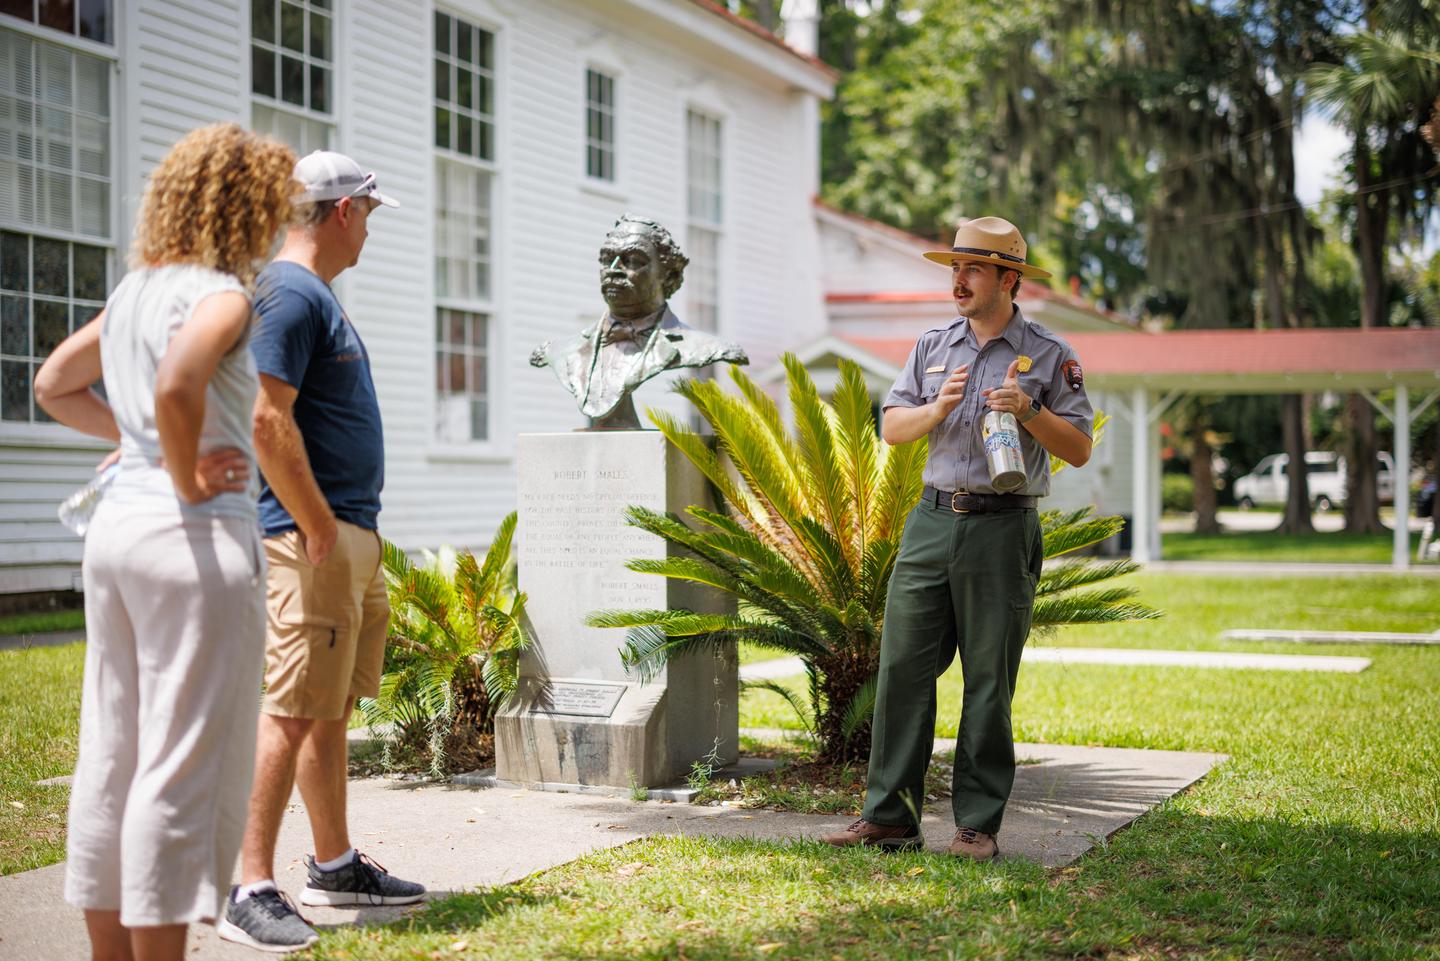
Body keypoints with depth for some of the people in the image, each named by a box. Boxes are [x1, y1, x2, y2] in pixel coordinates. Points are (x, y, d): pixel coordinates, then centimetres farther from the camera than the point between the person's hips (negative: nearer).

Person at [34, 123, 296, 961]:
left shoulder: (135, 290, 13)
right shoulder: (220, 294, -12)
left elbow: (54, 385, 22)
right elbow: (177, 385, -31)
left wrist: (137, 438, 11)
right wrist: (186, 475, -15)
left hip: (118, 524, 9)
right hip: (198, 538, -9)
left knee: (113, 759, 13)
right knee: (186, 769, -2)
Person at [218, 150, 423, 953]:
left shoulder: (317, 295, 19)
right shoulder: (289, 293, -13)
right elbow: (267, 420, -21)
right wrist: (317, 526, -19)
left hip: (354, 535, 10)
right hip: (314, 537, -10)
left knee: (333, 711, 16)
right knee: (292, 712, -10)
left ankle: (336, 865, 25)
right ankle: (250, 889, -6)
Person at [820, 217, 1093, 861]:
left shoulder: (1049, 356, 3)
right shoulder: (932, 347, 15)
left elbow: (1079, 450, 2)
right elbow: (892, 429, 12)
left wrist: (1029, 413, -14)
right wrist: (938, 408, -6)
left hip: (1002, 529, -3)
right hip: (931, 521, 4)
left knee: (989, 682, 1)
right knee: (903, 667, 0)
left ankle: (978, 824, 9)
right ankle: (889, 814, 6)